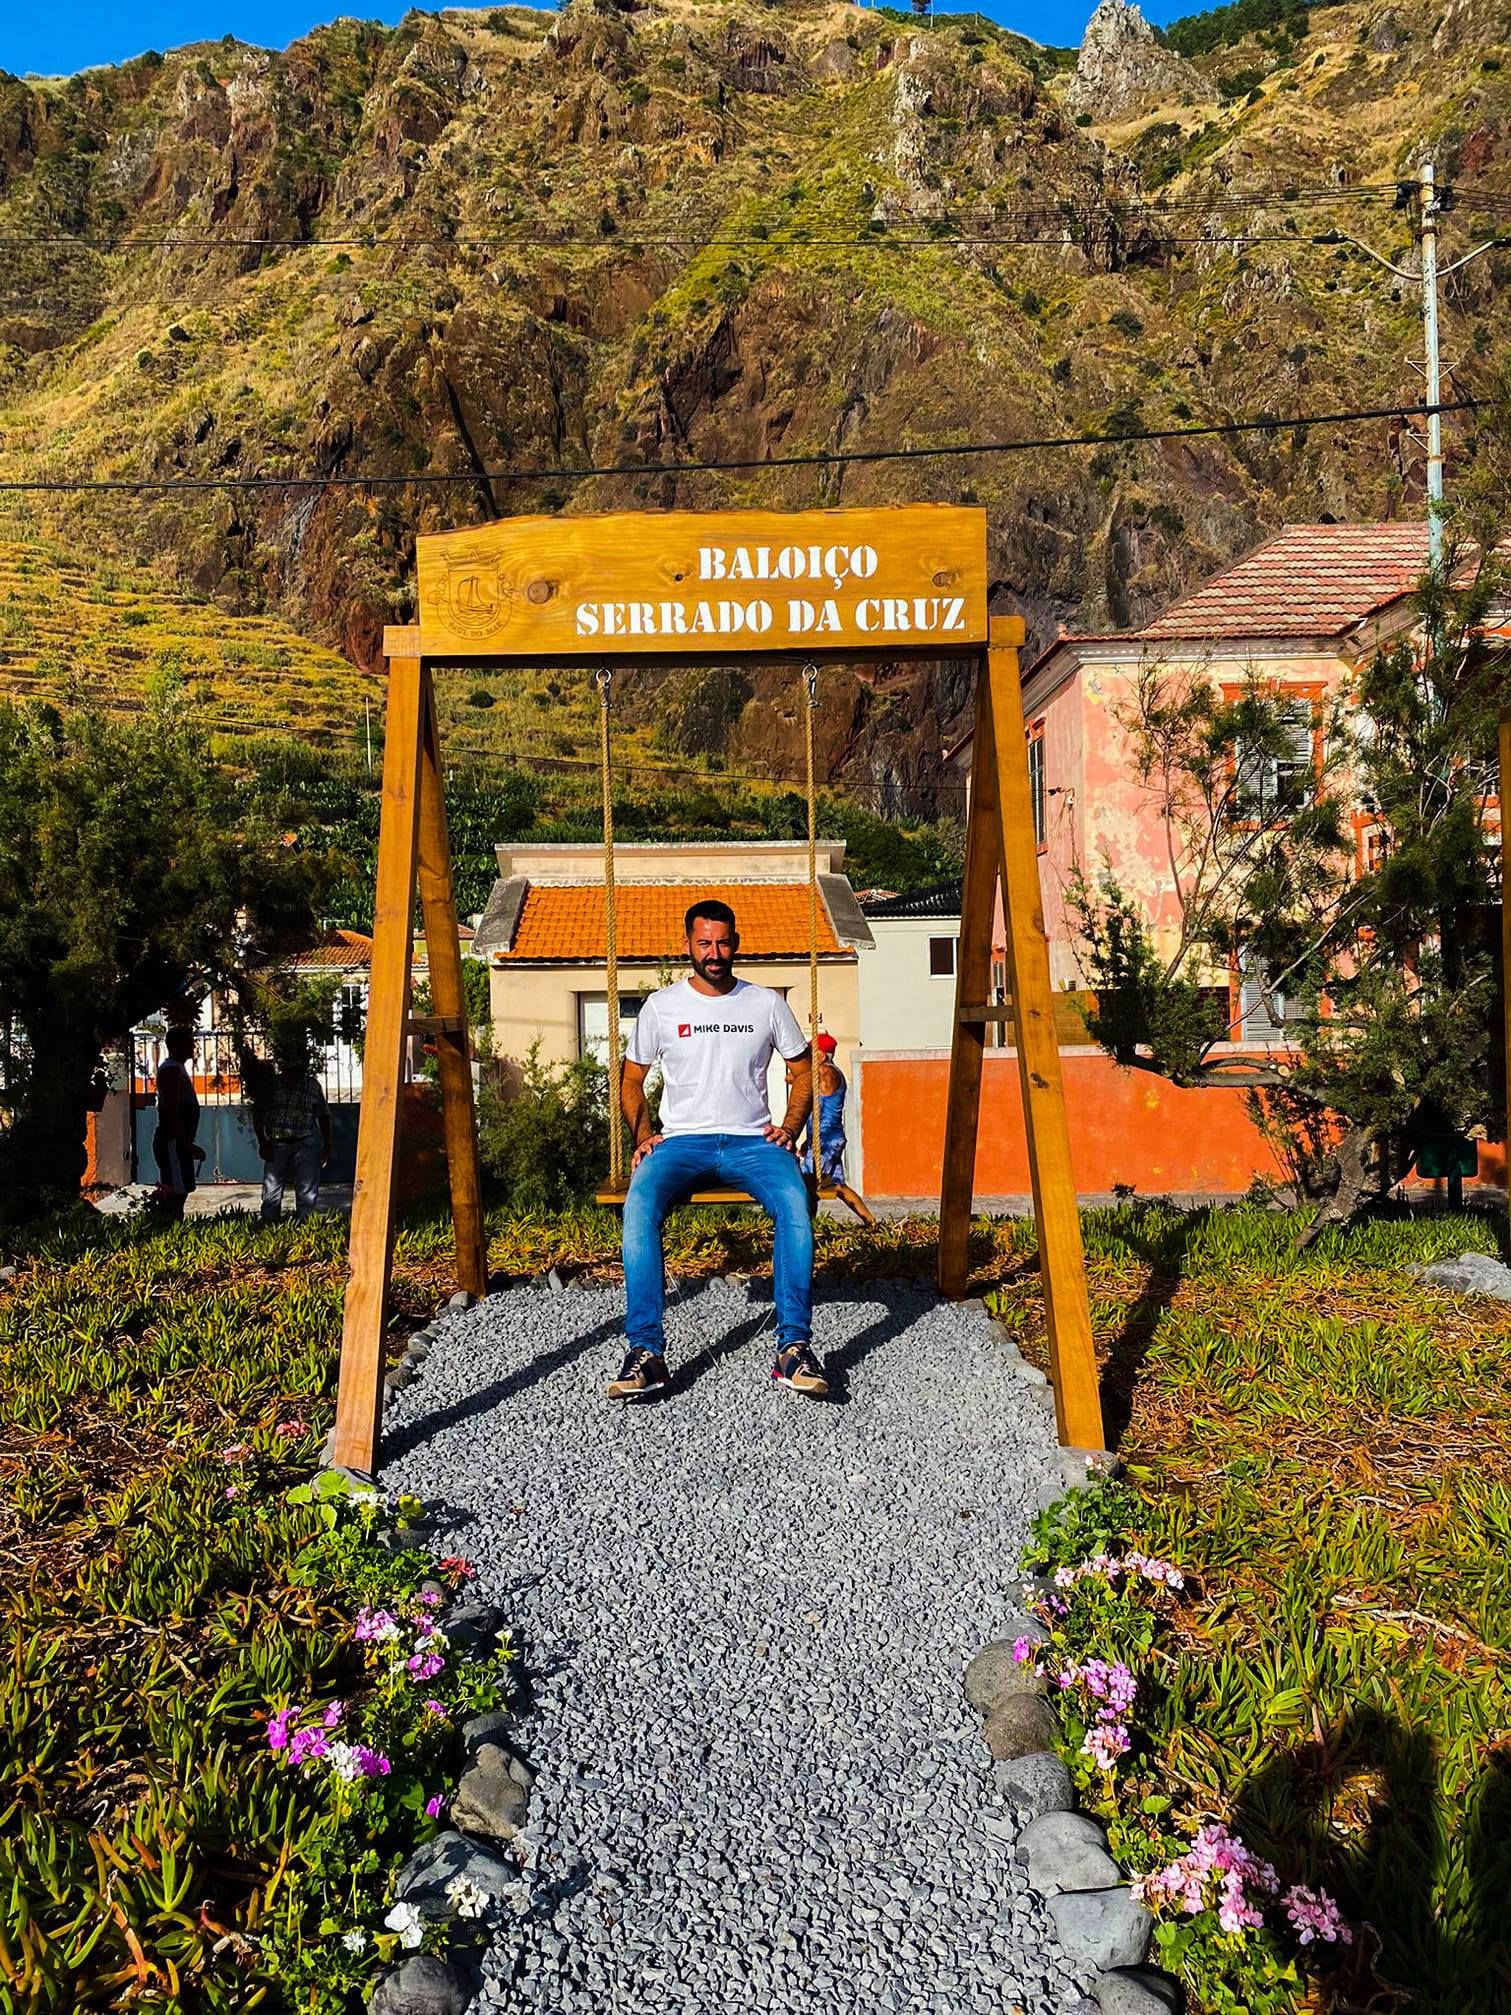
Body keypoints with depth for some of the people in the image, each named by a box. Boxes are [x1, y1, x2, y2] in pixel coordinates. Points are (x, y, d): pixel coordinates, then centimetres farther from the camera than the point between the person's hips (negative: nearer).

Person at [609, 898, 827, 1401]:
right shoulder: (661, 1006, 9)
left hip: (752, 1140, 0)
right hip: (682, 1141, 0)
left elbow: (802, 1071, 18)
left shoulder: (767, 1003, 10)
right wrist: (643, 1135, -1)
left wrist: (789, 1128, 1)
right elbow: (631, 1081, 16)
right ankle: (645, 1350, -31)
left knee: (794, 1203, -33)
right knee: (639, 1204, -33)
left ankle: (794, 1346, -30)